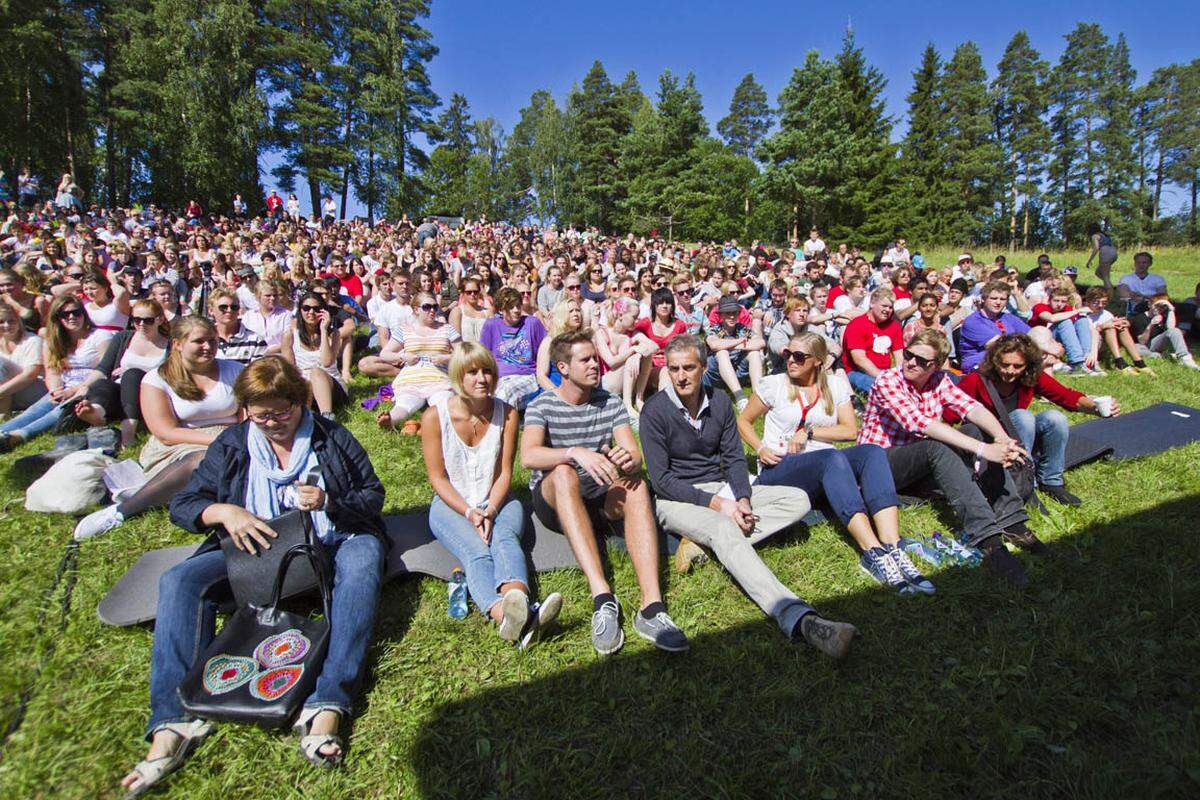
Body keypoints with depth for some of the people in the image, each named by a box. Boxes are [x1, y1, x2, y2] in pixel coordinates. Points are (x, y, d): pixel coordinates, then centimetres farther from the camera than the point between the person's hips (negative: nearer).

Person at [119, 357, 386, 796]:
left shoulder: (332, 437, 3)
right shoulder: (232, 445, 9)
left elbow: (373, 495, 3)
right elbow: (182, 505, 6)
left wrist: (329, 503, -18)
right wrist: (225, 512, -16)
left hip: (332, 543, -3)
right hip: (255, 549, 3)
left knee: (362, 564, -36)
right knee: (179, 579, -20)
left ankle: (326, 708, -46)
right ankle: (173, 722, -29)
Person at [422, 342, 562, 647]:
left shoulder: (507, 414, -1)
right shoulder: (435, 416, -7)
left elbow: (504, 473, 0)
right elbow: (438, 477, -5)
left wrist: (491, 510, -18)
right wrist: (469, 512, -18)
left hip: (497, 501, 2)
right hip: (451, 505, -2)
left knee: (505, 539, -33)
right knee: (476, 551, -33)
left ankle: (517, 600, -62)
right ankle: (503, 614, -62)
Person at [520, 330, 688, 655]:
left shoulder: (610, 403, 5)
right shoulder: (542, 406, -5)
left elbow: (635, 455, -6)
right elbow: (528, 456, -24)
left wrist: (628, 460, -32)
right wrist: (576, 452, -42)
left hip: (599, 499, 3)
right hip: (553, 502, -3)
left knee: (635, 484, -29)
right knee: (564, 473, -36)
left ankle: (652, 605, -42)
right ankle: (602, 597, -46)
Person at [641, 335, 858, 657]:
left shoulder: (720, 401, 5)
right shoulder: (655, 410, -11)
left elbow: (734, 459, 7)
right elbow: (662, 479, -13)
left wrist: (743, 499, -13)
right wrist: (716, 504, -20)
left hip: (720, 488, 6)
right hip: (676, 498, -6)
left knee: (798, 500, -10)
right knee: (723, 528, -37)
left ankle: (702, 542, -26)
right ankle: (797, 618, -54)